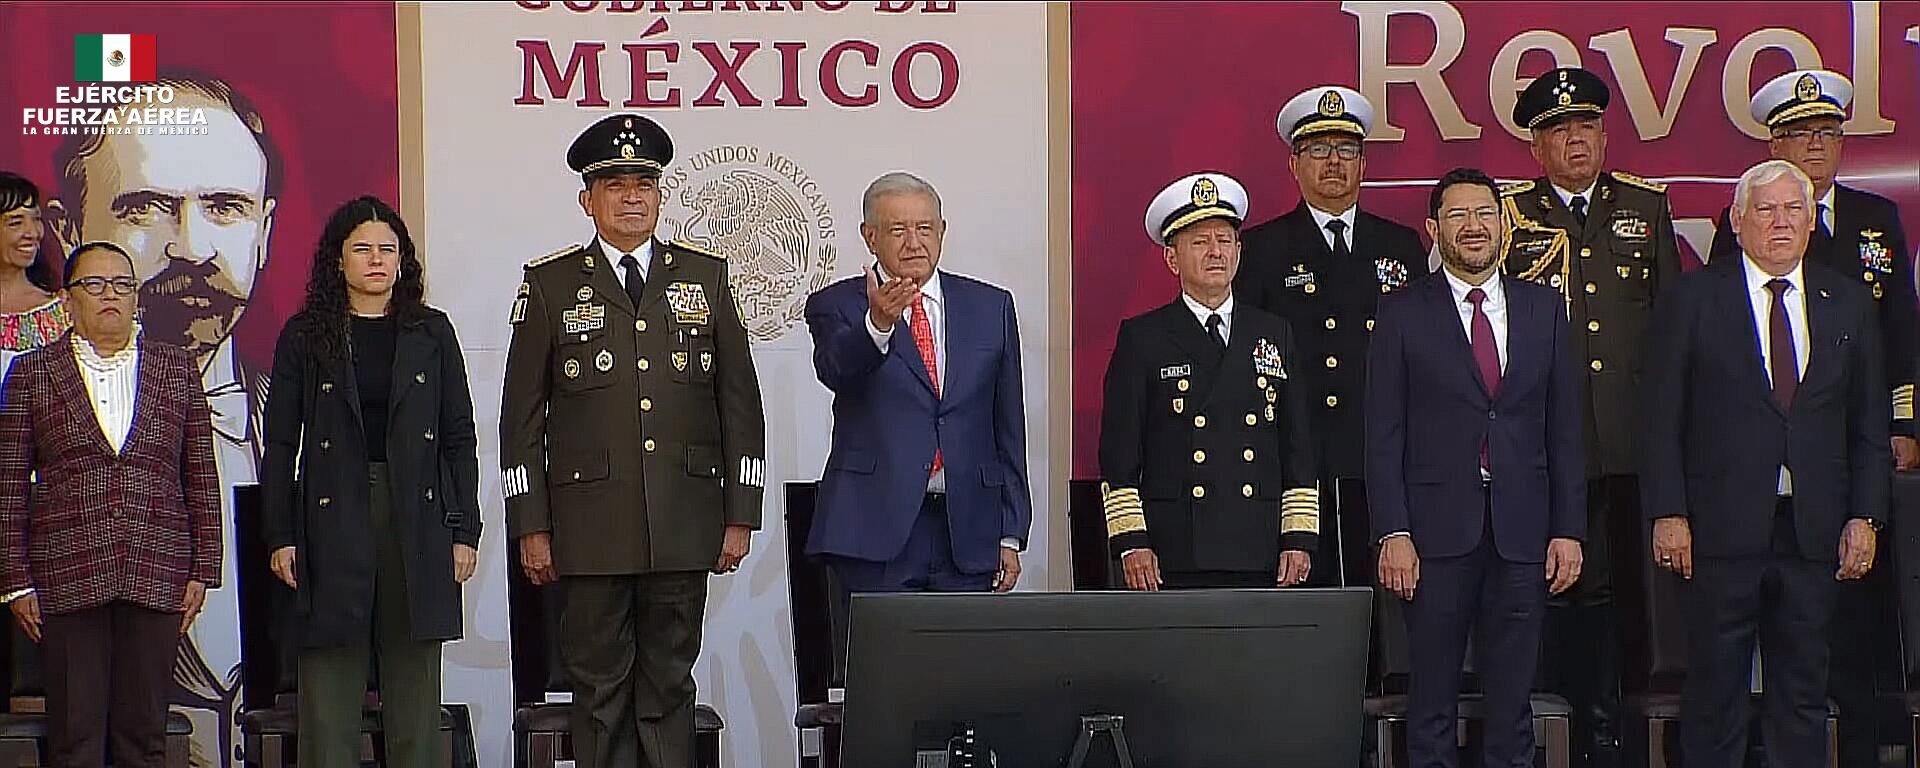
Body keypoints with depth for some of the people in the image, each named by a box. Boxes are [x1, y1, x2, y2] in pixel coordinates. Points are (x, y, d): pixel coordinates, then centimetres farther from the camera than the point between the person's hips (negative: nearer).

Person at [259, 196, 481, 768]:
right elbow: (280, 443, 5)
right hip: (333, 523, -1)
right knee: (329, 686, -1)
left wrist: (464, 532, 1)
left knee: (415, 683, 4)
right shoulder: (305, 336, 5)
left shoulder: (431, 333, 9)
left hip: (416, 522, 1)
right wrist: (279, 536, -2)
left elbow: (459, 437, 8)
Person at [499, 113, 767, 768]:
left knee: (669, 684, 6)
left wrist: (741, 516, 4)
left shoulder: (706, 276, 10)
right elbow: (522, 416, 4)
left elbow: (740, 403, 10)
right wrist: (531, 527, -1)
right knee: (599, 687, 2)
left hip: (686, 528, 1)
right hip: (590, 529, -1)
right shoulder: (550, 284, 5)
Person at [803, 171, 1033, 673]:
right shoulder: (837, 306, 4)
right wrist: (878, 323, -40)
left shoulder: (991, 308, 12)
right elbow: (835, 369, -19)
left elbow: (1009, 428, 13)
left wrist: (1011, 533, 8)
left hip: (968, 530, 3)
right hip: (875, 531, -2)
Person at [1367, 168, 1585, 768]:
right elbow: (1384, 434, 0)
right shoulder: (1403, 314, 3)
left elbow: (1564, 426, 10)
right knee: (1431, 707, 2)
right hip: (1438, 530, -2)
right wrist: (1393, 532, -9)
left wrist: (1569, 528, 4)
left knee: (1512, 704, 6)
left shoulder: (1544, 308, 11)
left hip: (1522, 534, 2)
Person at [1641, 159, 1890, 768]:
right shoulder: (1692, 300, 2)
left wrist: (1865, 516, 2)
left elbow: (1870, 422, 11)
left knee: (1803, 695, 8)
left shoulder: (1848, 303, 10)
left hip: (1814, 534, 3)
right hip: (1722, 530, -3)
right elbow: (1662, 418, -1)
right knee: (1715, 694, 3)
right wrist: (1668, 513, -9)